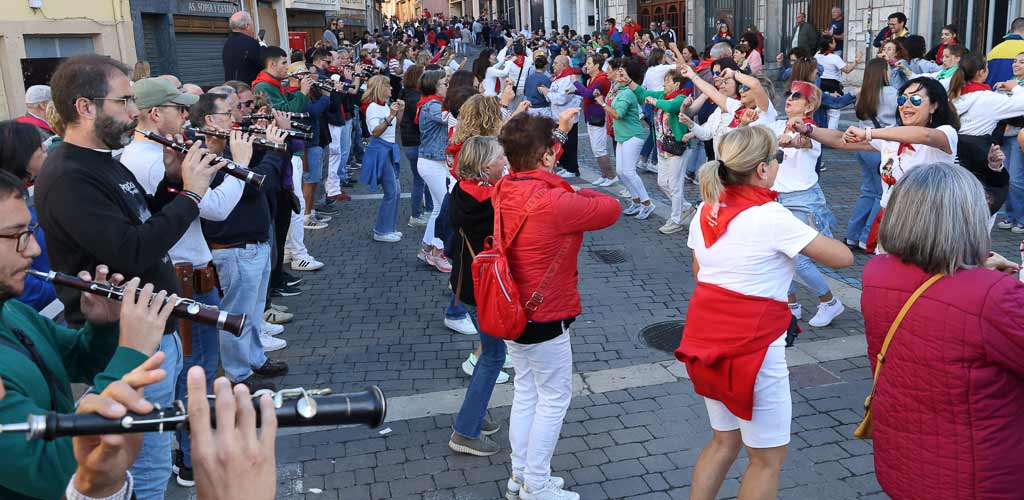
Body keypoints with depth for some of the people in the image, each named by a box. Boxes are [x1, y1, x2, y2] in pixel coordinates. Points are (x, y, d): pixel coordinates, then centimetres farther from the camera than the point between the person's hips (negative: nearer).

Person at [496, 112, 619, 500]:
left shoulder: (503, 190, -3)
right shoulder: (556, 202, -28)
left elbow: (529, 162, 21)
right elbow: (611, 208, -15)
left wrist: (556, 129, 25)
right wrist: (582, 194, 2)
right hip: (545, 319, -8)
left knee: (526, 392, 21)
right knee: (554, 399, 8)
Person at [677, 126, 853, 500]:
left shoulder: (706, 210, 3)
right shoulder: (770, 217, -18)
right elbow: (842, 257, -10)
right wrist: (805, 238, 6)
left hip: (705, 337, 7)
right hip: (752, 347, -7)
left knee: (724, 441, 24)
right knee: (768, 458, 12)